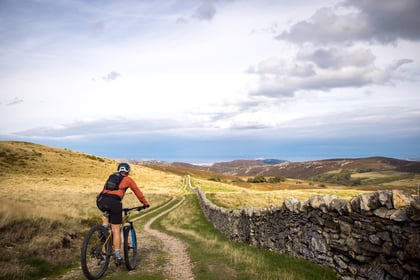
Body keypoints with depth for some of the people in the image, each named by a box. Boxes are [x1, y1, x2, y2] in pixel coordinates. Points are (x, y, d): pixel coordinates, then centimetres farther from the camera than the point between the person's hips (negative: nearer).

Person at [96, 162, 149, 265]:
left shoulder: (111, 177, 30)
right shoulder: (128, 179, 19)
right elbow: (138, 192, 25)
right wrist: (145, 204, 38)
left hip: (101, 200, 4)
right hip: (114, 202, -4)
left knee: (107, 214, 39)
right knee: (116, 230, 3)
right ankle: (117, 256, 4)